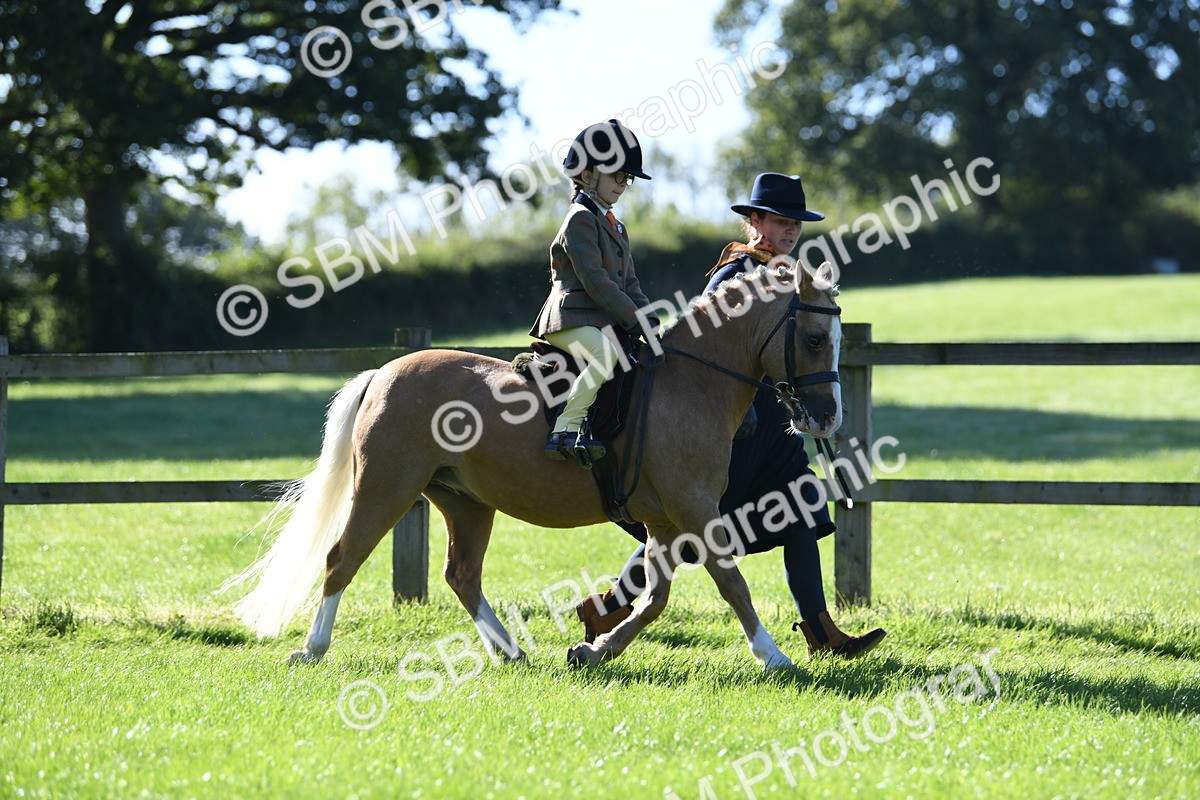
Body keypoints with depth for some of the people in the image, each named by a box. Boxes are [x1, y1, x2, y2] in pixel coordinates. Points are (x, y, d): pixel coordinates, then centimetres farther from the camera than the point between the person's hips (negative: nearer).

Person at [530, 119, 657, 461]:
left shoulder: (614, 226, 23)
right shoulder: (581, 219, -8)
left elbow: (629, 284, 22)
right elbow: (595, 281, -17)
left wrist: (649, 320, 4)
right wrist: (635, 320, -17)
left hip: (604, 322, 10)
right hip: (571, 320, -10)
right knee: (607, 354, -36)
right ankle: (566, 428, -38)